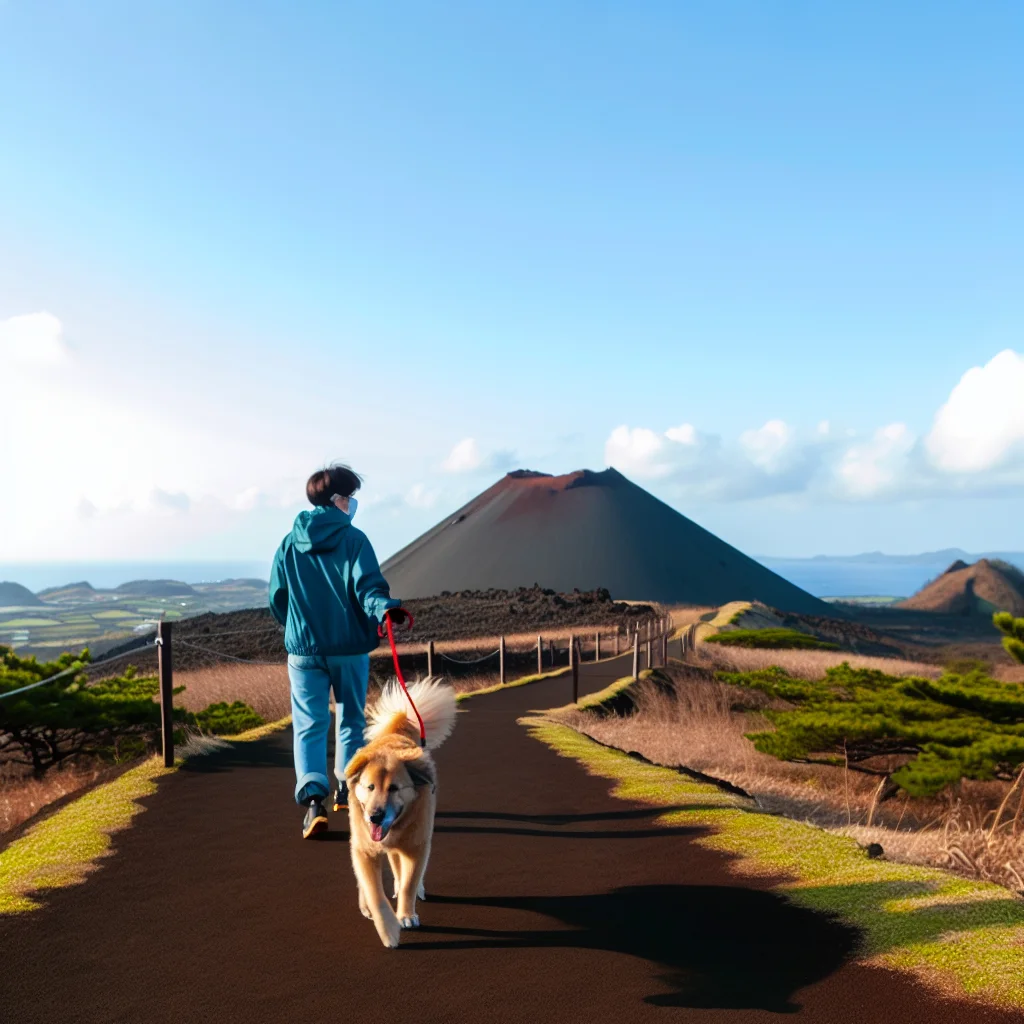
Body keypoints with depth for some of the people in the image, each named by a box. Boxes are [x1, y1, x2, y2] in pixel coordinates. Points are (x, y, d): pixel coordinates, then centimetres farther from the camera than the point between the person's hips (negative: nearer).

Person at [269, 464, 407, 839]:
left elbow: (277, 598, 10)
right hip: (349, 648, -2)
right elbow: (368, 586, -22)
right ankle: (347, 791, 28)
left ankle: (313, 797, -17)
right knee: (351, 721, 17)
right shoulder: (353, 539, -7)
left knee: (309, 726, 2)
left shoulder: (290, 544, 5)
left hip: (303, 650, 2)